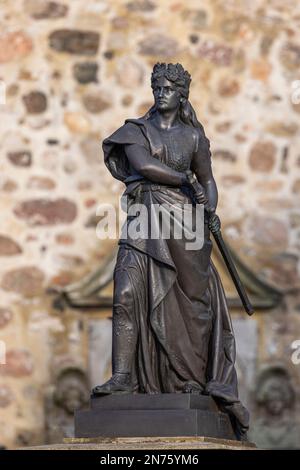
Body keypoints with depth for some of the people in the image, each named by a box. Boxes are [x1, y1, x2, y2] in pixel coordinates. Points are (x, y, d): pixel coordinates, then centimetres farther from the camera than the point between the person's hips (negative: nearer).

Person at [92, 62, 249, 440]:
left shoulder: (193, 136, 12)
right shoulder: (136, 130, 8)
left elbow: (208, 181, 16)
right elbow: (142, 165, -9)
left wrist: (211, 211, -3)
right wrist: (184, 180, -6)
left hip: (182, 222, 1)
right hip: (144, 221, -1)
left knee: (194, 302, -1)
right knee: (127, 295, -14)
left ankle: (194, 380, 8)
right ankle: (122, 377, -15)